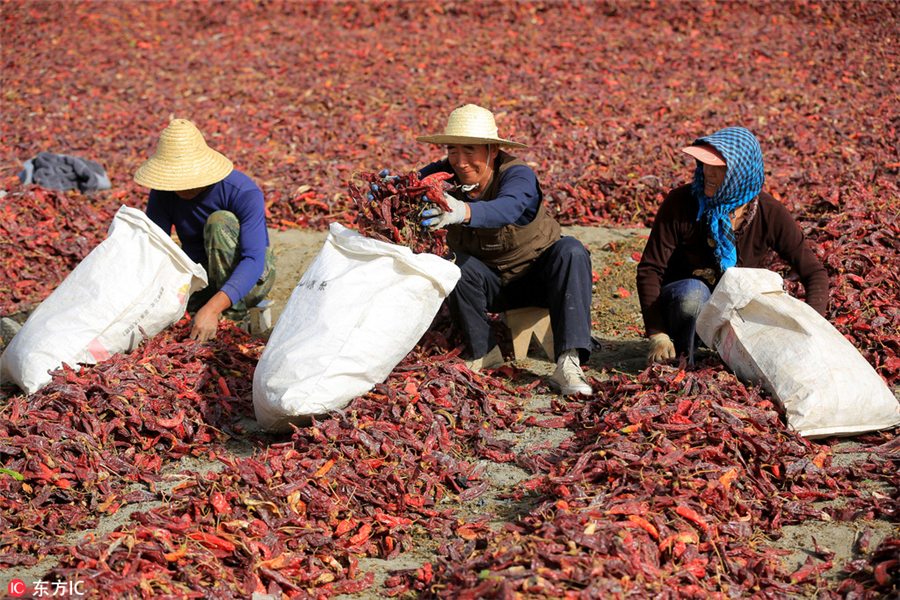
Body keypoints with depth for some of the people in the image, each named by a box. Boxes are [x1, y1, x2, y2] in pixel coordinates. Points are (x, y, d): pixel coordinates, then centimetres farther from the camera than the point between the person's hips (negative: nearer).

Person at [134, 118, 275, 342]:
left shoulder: (245, 193, -28)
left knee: (220, 221, -32)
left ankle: (236, 314, -20)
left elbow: (254, 261, -36)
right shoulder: (163, 194, -14)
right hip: (203, 276, 4)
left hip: (251, 279, -4)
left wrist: (212, 308, -50)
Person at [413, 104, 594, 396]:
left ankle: (568, 362, -40)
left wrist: (462, 212, -69)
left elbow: (506, 210, -49)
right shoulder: (445, 175, -14)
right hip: (489, 284, 2)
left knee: (571, 251, -32)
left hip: (538, 274, -2)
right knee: (455, 263, -30)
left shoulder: (518, 175, -28)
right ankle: (484, 352, -12)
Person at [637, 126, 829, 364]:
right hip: (680, 304, -2)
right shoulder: (680, 202, -20)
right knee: (693, 291, -37)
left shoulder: (769, 214, -16)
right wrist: (658, 336, -25)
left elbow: (814, 273, -10)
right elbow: (649, 269, -16)